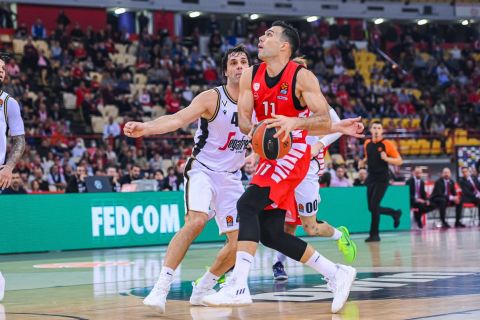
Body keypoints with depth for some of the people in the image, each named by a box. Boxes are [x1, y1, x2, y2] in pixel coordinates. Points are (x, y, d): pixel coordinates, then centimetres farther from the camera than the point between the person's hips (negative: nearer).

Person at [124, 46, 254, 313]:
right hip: (203, 170, -5)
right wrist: (145, 128, -45)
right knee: (196, 221, -30)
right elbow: (178, 119, -27)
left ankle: (203, 289, 22)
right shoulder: (212, 98, -13)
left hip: (231, 178, 5)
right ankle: (161, 288, -28)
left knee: (239, 242, 0)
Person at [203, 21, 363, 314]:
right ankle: (337, 274, 15)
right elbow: (244, 120, 1)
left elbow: (324, 120, -14)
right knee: (270, 233, 3)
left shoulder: (302, 77, -11)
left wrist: (294, 123, -32)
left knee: (247, 204, -24)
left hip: (292, 155, -7)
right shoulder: (251, 76, 5)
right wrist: (257, 130, -22)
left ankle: (238, 286, -27)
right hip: (270, 156, 7)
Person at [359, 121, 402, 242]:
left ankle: (374, 234, -1)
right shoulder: (367, 144, 8)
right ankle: (395, 213, 33)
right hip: (371, 179, 6)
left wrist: (386, 158, -22)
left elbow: (399, 161, -7)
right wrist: (363, 162, 6)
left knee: (374, 206, -13)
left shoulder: (387, 144, -8)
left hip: (382, 180, -6)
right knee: (371, 208, 7)